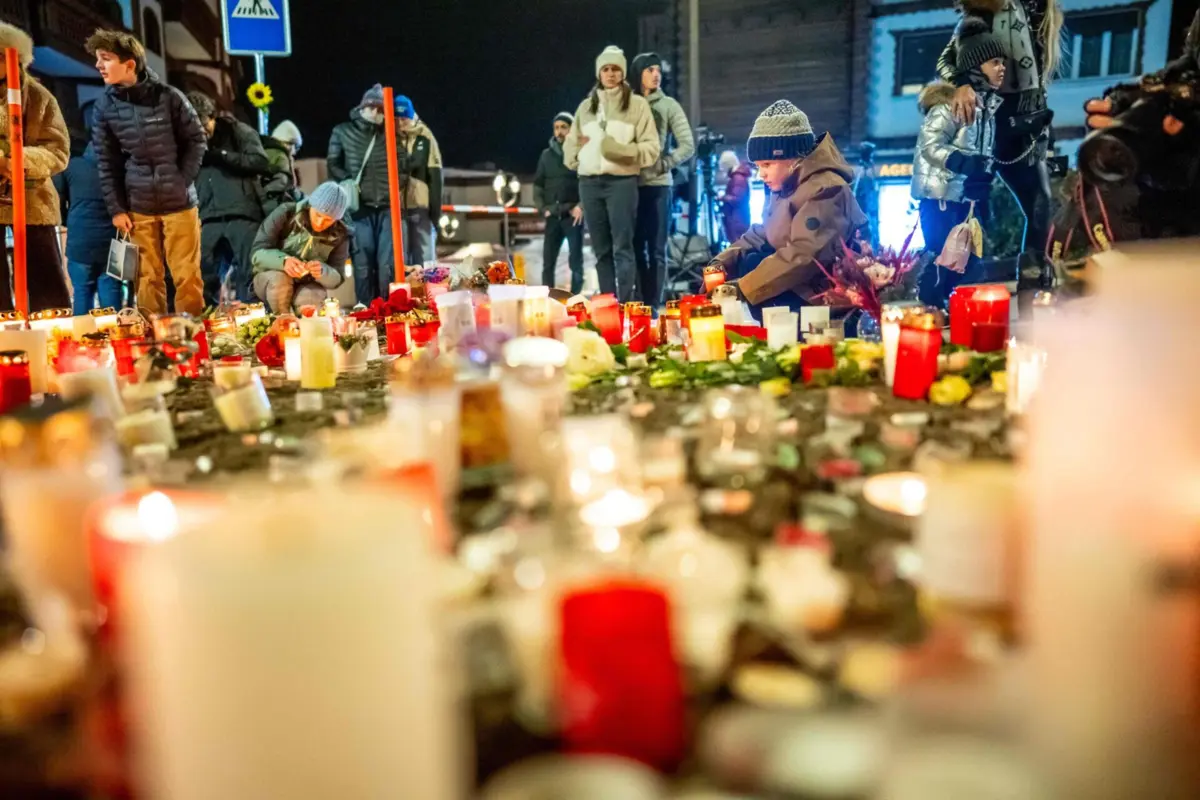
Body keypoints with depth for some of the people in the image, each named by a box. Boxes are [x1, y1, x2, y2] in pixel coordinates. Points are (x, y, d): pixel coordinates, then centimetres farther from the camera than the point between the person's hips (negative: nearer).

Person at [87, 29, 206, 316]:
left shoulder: (168, 96, -5)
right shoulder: (105, 105, 3)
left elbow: (197, 140, 1)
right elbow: (106, 161, 6)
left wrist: (182, 182, -6)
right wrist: (116, 208, 3)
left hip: (179, 203, -2)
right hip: (139, 207, 2)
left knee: (187, 275, 2)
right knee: (148, 278, 7)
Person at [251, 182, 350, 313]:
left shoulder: (340, 235, -12)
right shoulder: (285, 213, -19)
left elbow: (336, 279, -8)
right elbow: (258, 253, -19)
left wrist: (322, 272, -34)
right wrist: (283, 261, -42)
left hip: (308, 286, 0)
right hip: (270, 280, 0)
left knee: (309, 300, -33)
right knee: (280, 279, -35)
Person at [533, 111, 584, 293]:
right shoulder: (547, 155, 12)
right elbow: (538, 184, 15)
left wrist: (582, 206, -14)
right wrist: (542, 208, 3)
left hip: (573, 215, -4)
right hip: (553, 216, 4)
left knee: (576, 263, 0)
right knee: (547, 263, 4)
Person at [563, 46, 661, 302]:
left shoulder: (637, 104, 4)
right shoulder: (586, 106, 17)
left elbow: (651, 148, -3)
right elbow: (571, 143, 24)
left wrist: (620, 150, -16)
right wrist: (578, 161, 4)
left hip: (622, 181, -4)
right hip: (589, 183, 5)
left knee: (622, 248, -9)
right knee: (601, 250, 6)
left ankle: (625, 305, -9)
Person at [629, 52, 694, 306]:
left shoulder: (668, 105, 6)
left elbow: (688, 146, 1)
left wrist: (662, 164, -10)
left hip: (657, 184, -2)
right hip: (630, 184, 2)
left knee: (656, 249, -1)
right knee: (636, 248, 5)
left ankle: (653, 306, 1)